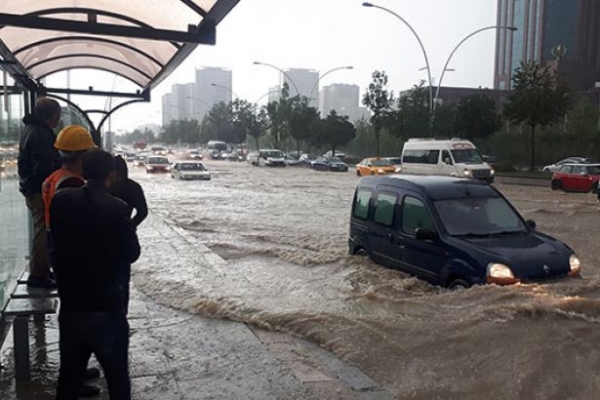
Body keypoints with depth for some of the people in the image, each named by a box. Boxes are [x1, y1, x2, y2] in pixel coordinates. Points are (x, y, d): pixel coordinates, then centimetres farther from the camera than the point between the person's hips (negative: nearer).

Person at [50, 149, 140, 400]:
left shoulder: (60, 200, -4)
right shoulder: (117, 208, -16)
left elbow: (56, 241, 9)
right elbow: (131, 254, -7)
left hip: (70, 305, 5)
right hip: (106, 307, -4)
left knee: (69, 374, 20)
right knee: (117, 376, 11)